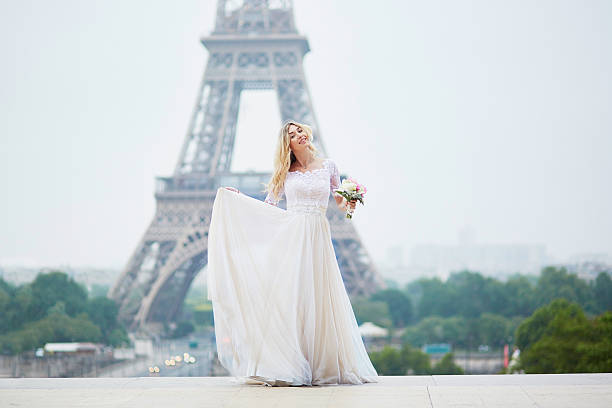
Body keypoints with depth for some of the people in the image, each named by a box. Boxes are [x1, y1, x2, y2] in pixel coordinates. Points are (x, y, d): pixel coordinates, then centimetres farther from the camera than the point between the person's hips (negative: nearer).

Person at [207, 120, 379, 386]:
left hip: (317, 238, 0)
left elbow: (340, 201, 17)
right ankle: (286, 366, -3)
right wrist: (235, 197, 7)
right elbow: (268, 205, 13)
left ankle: (322, 365, 6)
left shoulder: (328, 166, 11)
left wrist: (347, 203, -5)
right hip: (290, 235, 0)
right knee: (288, 297, -5)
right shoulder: (286, 172, 10)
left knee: (317, 300, -2)